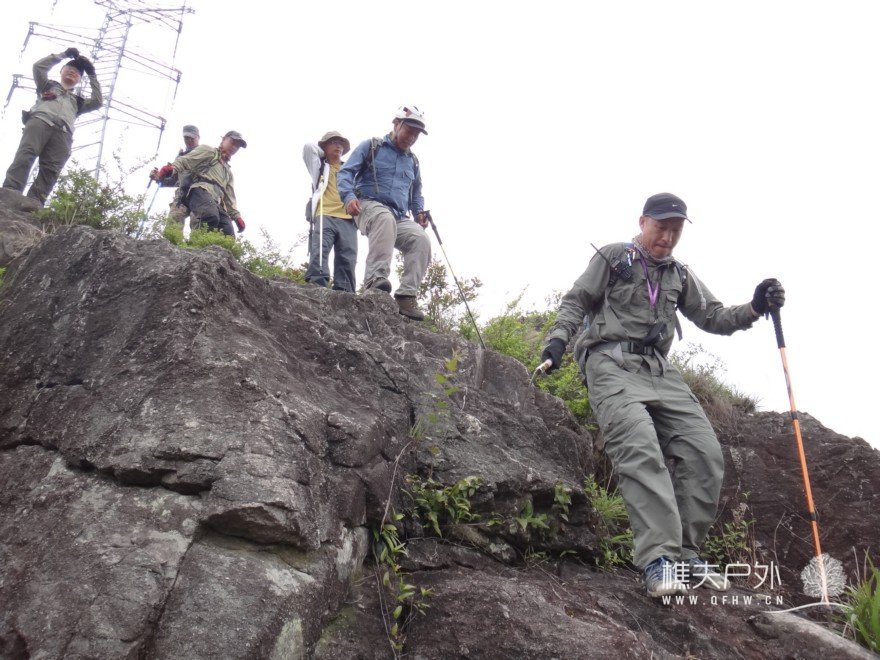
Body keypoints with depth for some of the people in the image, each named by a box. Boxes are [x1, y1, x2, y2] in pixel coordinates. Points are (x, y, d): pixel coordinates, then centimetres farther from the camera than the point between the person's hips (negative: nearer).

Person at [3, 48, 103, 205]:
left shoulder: (77, 101, 40)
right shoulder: (48, 85, 37)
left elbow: (98, 102, 25)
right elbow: (38, 66, 23)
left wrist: (92, 75, 27)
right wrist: (64, 55, 26)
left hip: (63, 133, 2)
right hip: (40, 121, -1)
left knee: (50, 171, -22)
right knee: (25, 156, -26)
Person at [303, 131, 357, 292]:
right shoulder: (320, 166, 24)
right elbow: (309, 147, 10)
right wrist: (325, 154, 25)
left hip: (348, 220, 3)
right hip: (325, 217, -3)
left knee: (347, 259, -13)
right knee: (319, 252, -24)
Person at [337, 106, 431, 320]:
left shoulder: (412, 161, 23)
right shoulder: (371, 147, 8)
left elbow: (416, 194, 35)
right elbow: (345, 173, 1)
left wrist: (419, 212, 13)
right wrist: (349, 196, -19)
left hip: (400, 217, 5)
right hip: (370, 205, -5)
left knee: (422, 240, -25)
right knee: (385, 218, -42)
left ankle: (406, 296, -29)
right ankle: (375, 279, -49)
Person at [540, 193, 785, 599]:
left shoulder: (680, 276, 23)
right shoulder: (612, 258, 10)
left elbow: (714, 318, 20)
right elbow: (576, 302, 7)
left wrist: (755, 308, 3)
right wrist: (558, 337, -10)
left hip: (659, 371, 6)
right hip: (611, 364, -6)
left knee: (704, 453, -9)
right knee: (640, 450, -26)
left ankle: (685, 554, 0)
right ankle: (659, 558, -30)